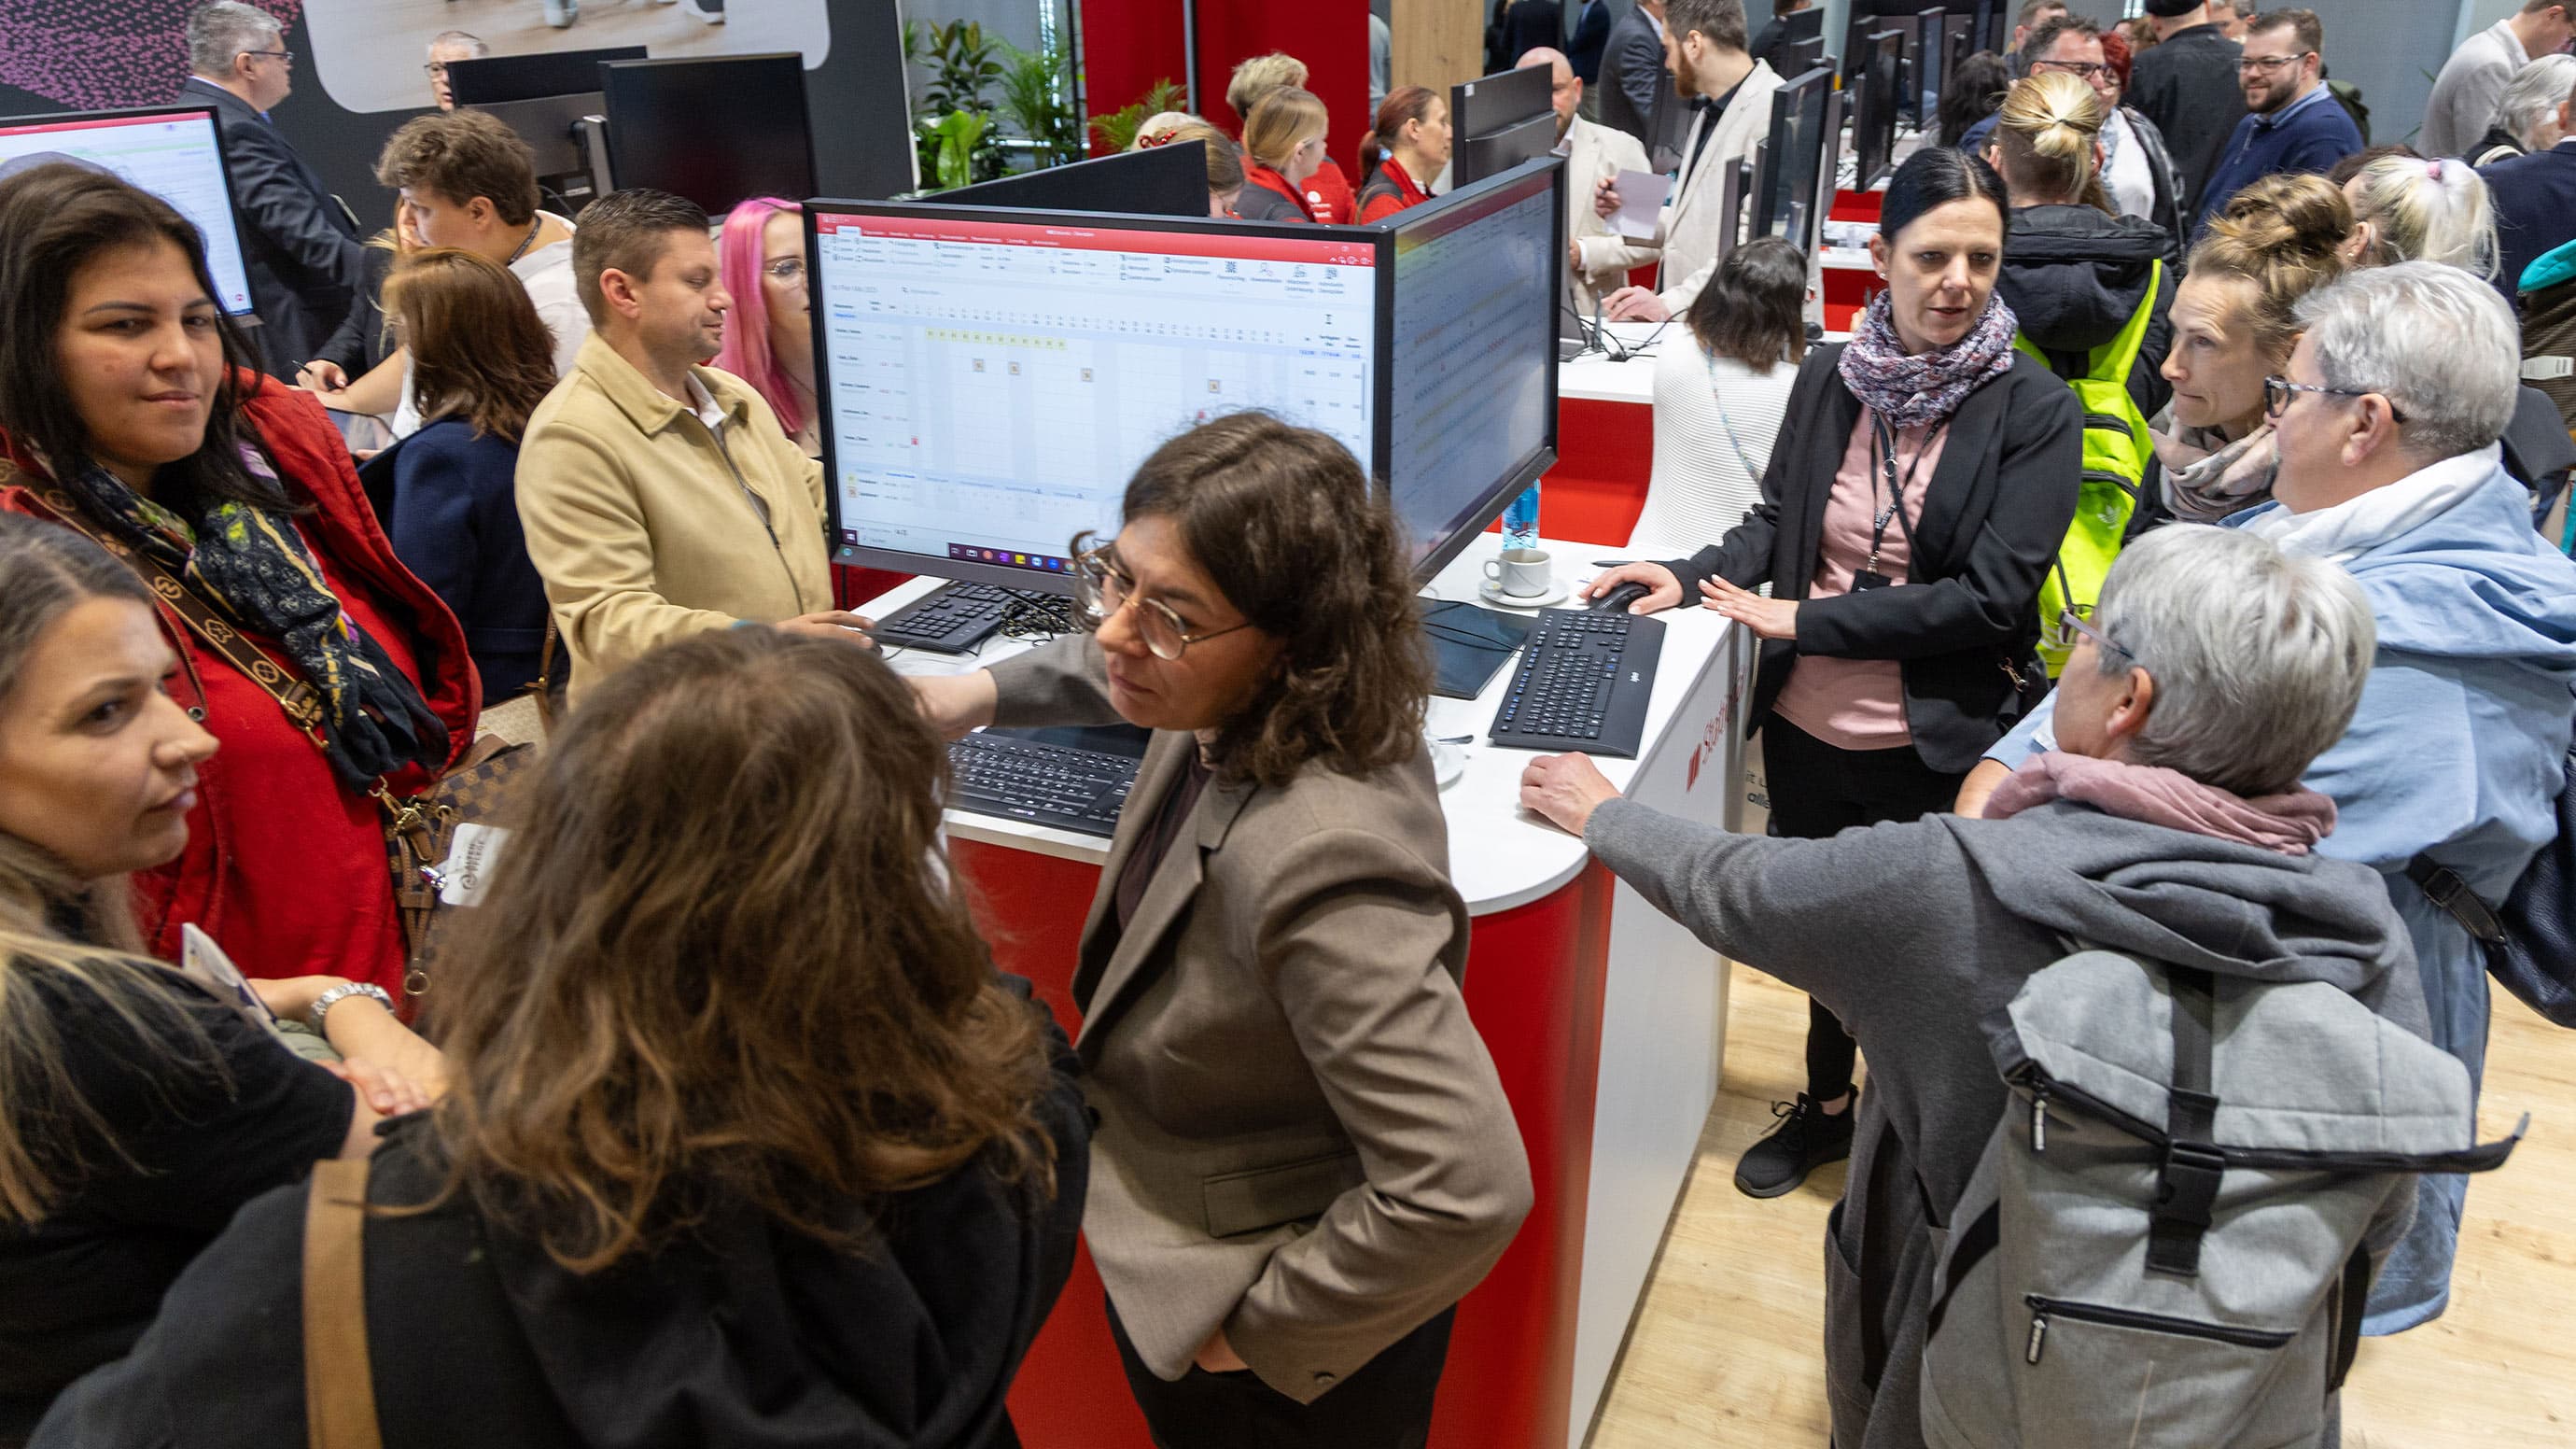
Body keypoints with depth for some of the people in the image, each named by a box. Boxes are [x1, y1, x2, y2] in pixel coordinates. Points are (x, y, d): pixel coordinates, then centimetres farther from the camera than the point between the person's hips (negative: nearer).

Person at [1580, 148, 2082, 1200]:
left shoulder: (2034, 410, -13)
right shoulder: (1828, 376, -2)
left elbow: (1993, 594, -19)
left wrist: (1806, 621, -19)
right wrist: (1691, 575, -8)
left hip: (1938, 751, -4)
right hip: (1810, 728, 4)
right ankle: (1827, 1105, 48)